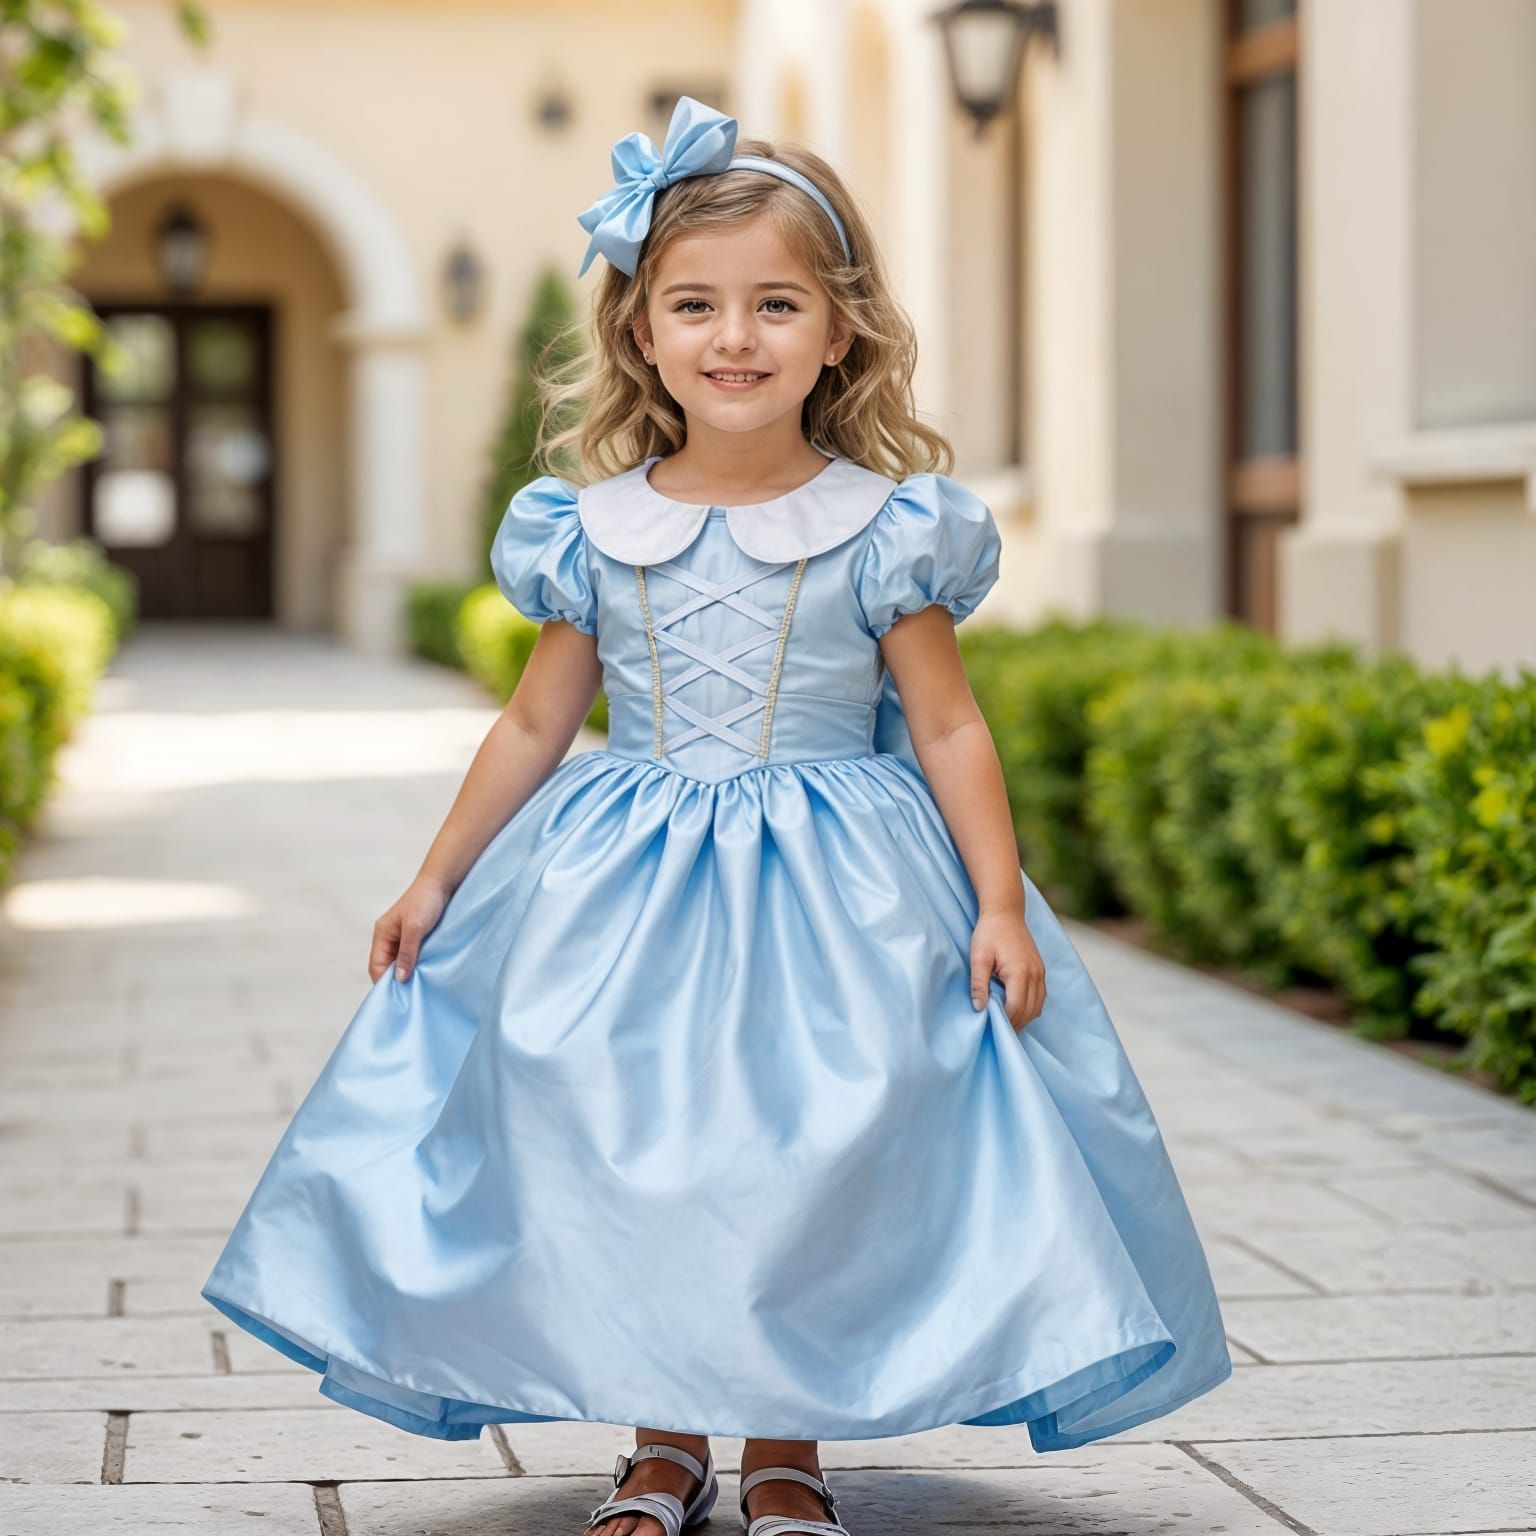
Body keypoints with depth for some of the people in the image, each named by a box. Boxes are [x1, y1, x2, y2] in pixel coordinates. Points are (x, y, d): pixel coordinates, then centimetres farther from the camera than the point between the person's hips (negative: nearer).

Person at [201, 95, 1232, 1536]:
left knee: (808, 1168, 0)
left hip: (834, 896, -2)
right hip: (624, 892, 2)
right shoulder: (592, 532, 0)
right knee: (630, 1162, 3)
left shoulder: (885, 531, -5)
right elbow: (534, 724, 9)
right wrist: (435, 881, 10)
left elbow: (950, 728, -1)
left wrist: (1000, 905, -8)